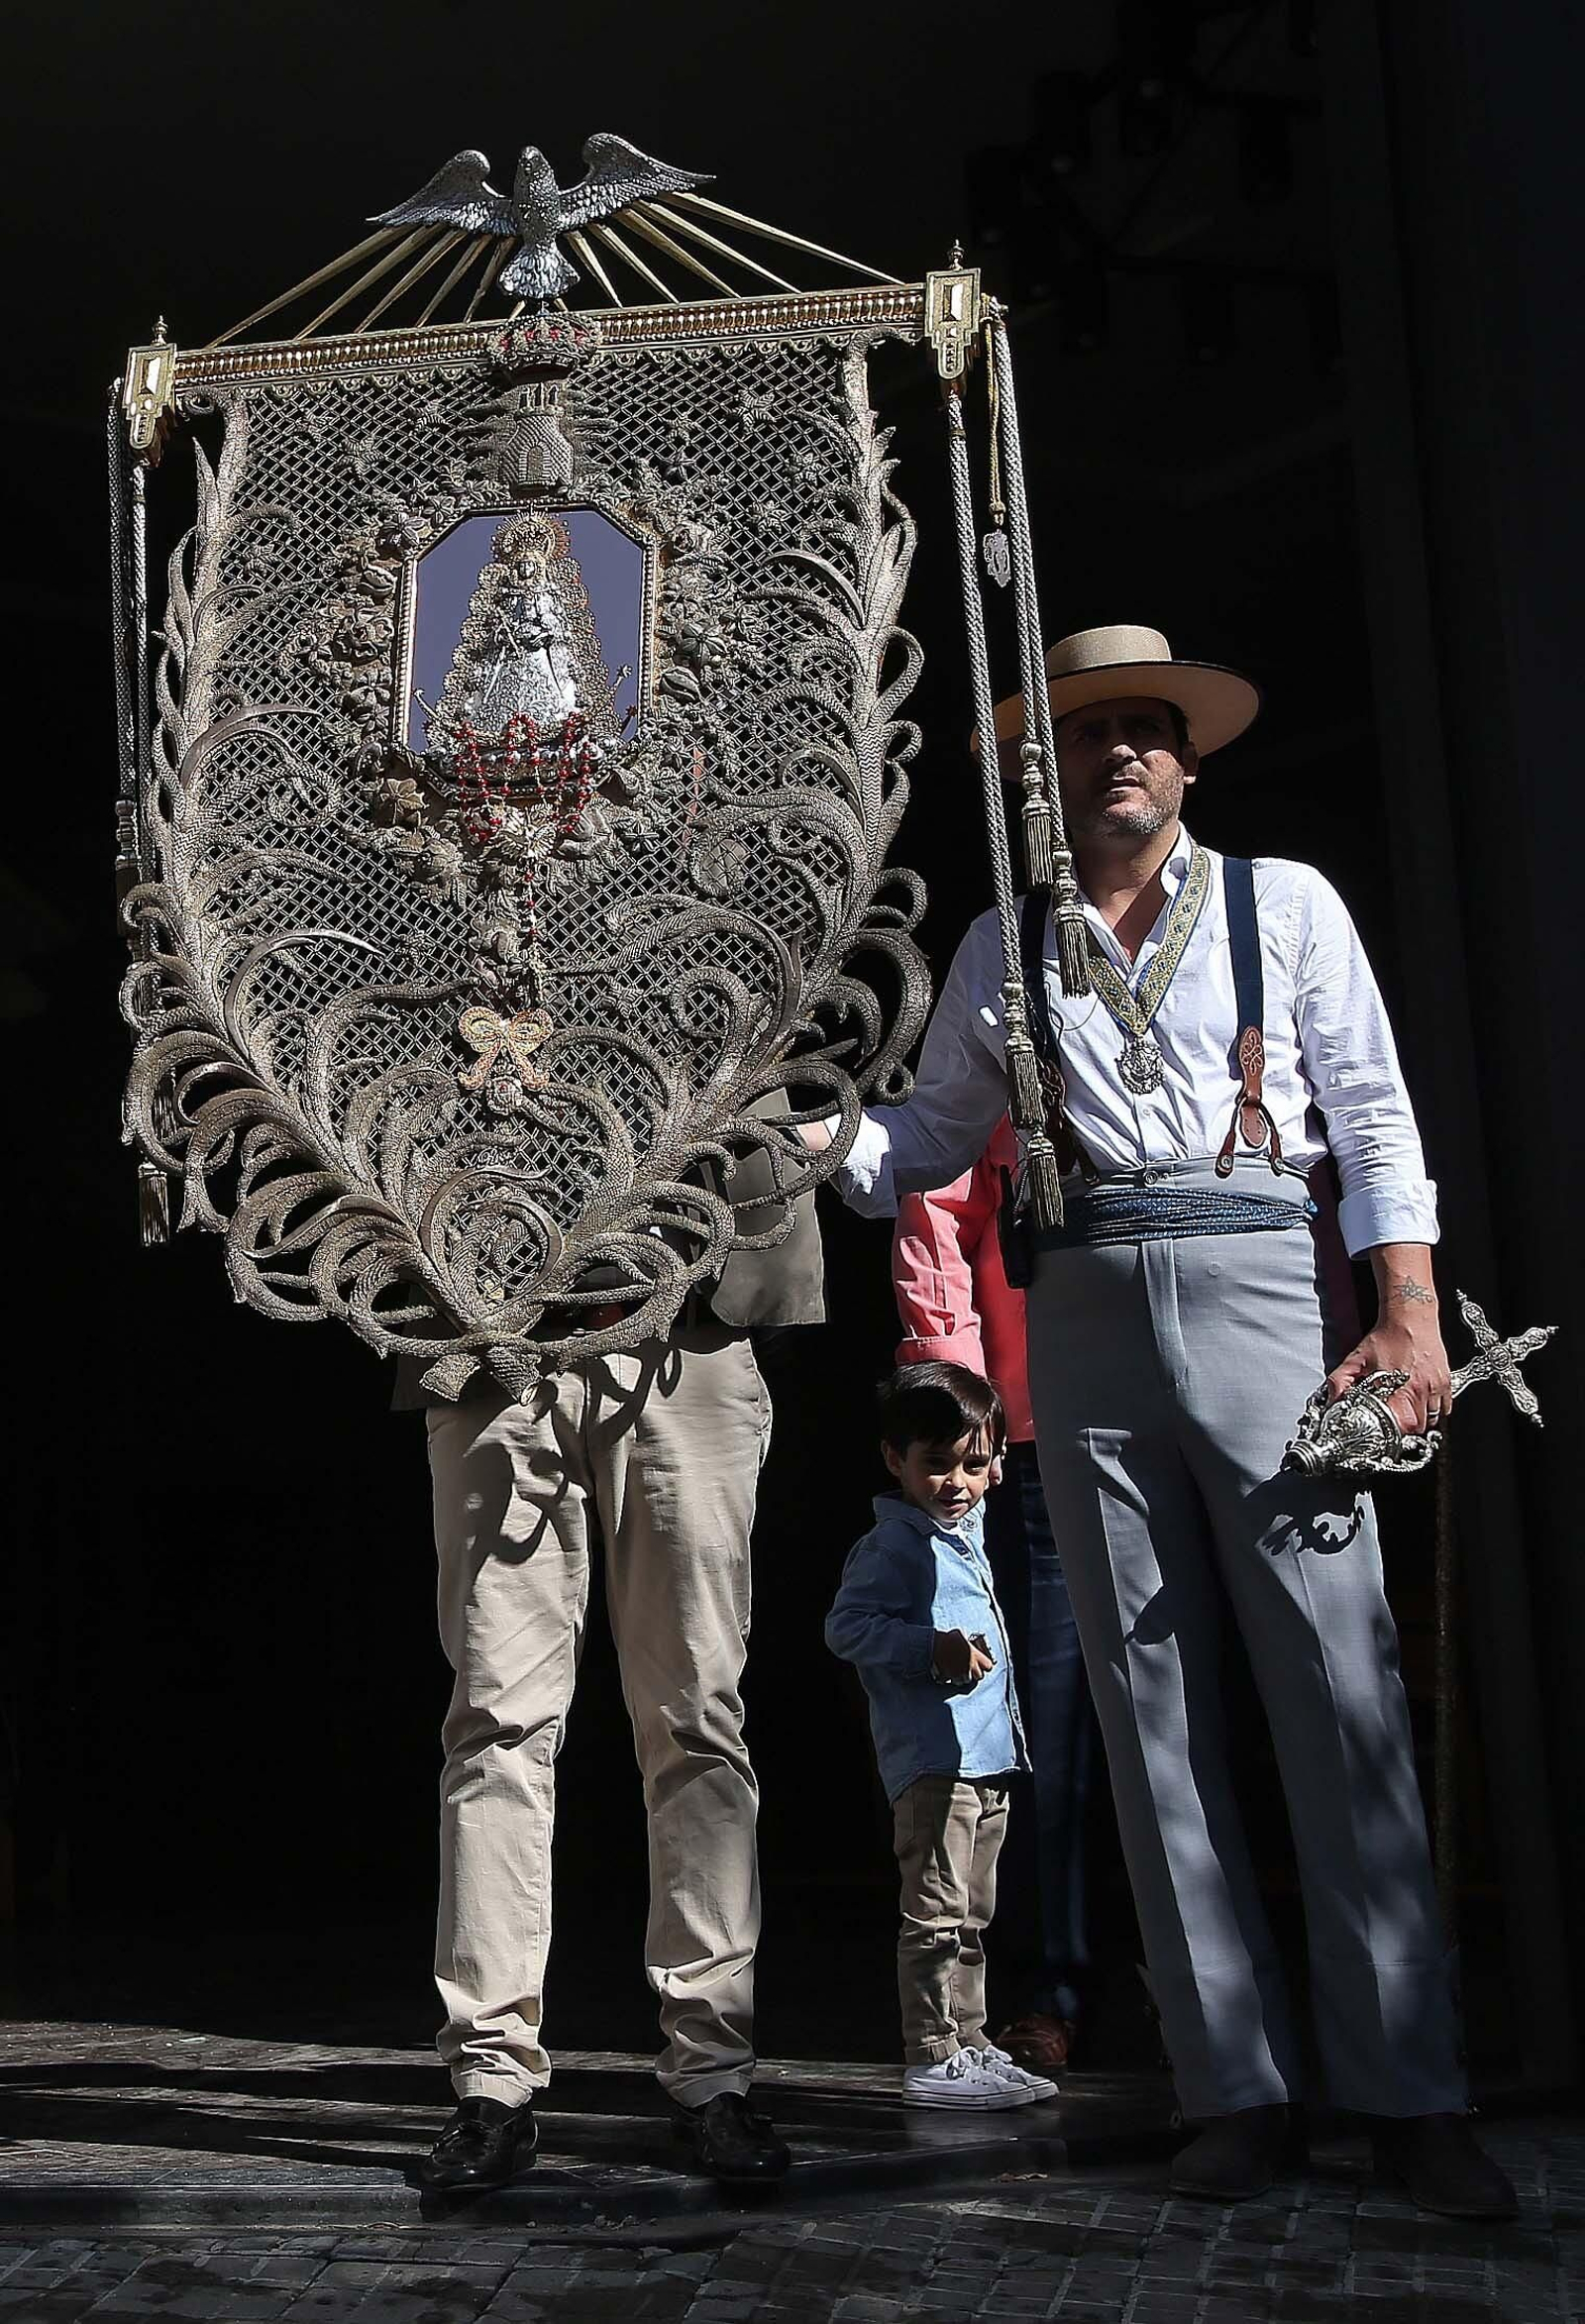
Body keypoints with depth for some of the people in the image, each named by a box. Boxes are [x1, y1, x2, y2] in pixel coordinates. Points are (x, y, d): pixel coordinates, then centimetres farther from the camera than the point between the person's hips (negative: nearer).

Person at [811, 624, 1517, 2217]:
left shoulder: (1283, 903, 10)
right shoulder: (1004, 949, 16)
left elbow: (1373, 1112, 4)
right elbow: (934, 1129, 18)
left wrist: (1409, 1313, -7)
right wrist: (817, 1141, -2)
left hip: (1256, 1289, -2)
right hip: (1085, 1310, 3)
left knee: (1338, 1684, -8)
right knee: (1149, 1699, 1)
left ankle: (1408, 2096, -2)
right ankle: (1234, 2091, 8)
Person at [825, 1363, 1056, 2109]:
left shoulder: (965, 1531, 15)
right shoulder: (891, 1544, -12)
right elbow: (846, 1626, -20)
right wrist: (932, 1650, -28)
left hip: (987, 1756, 10)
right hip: (931, 1758, -10)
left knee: (970, 1915, 16)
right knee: (937, 1914, -8)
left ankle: (967, 2046, 24)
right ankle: (932, 2058, -3)